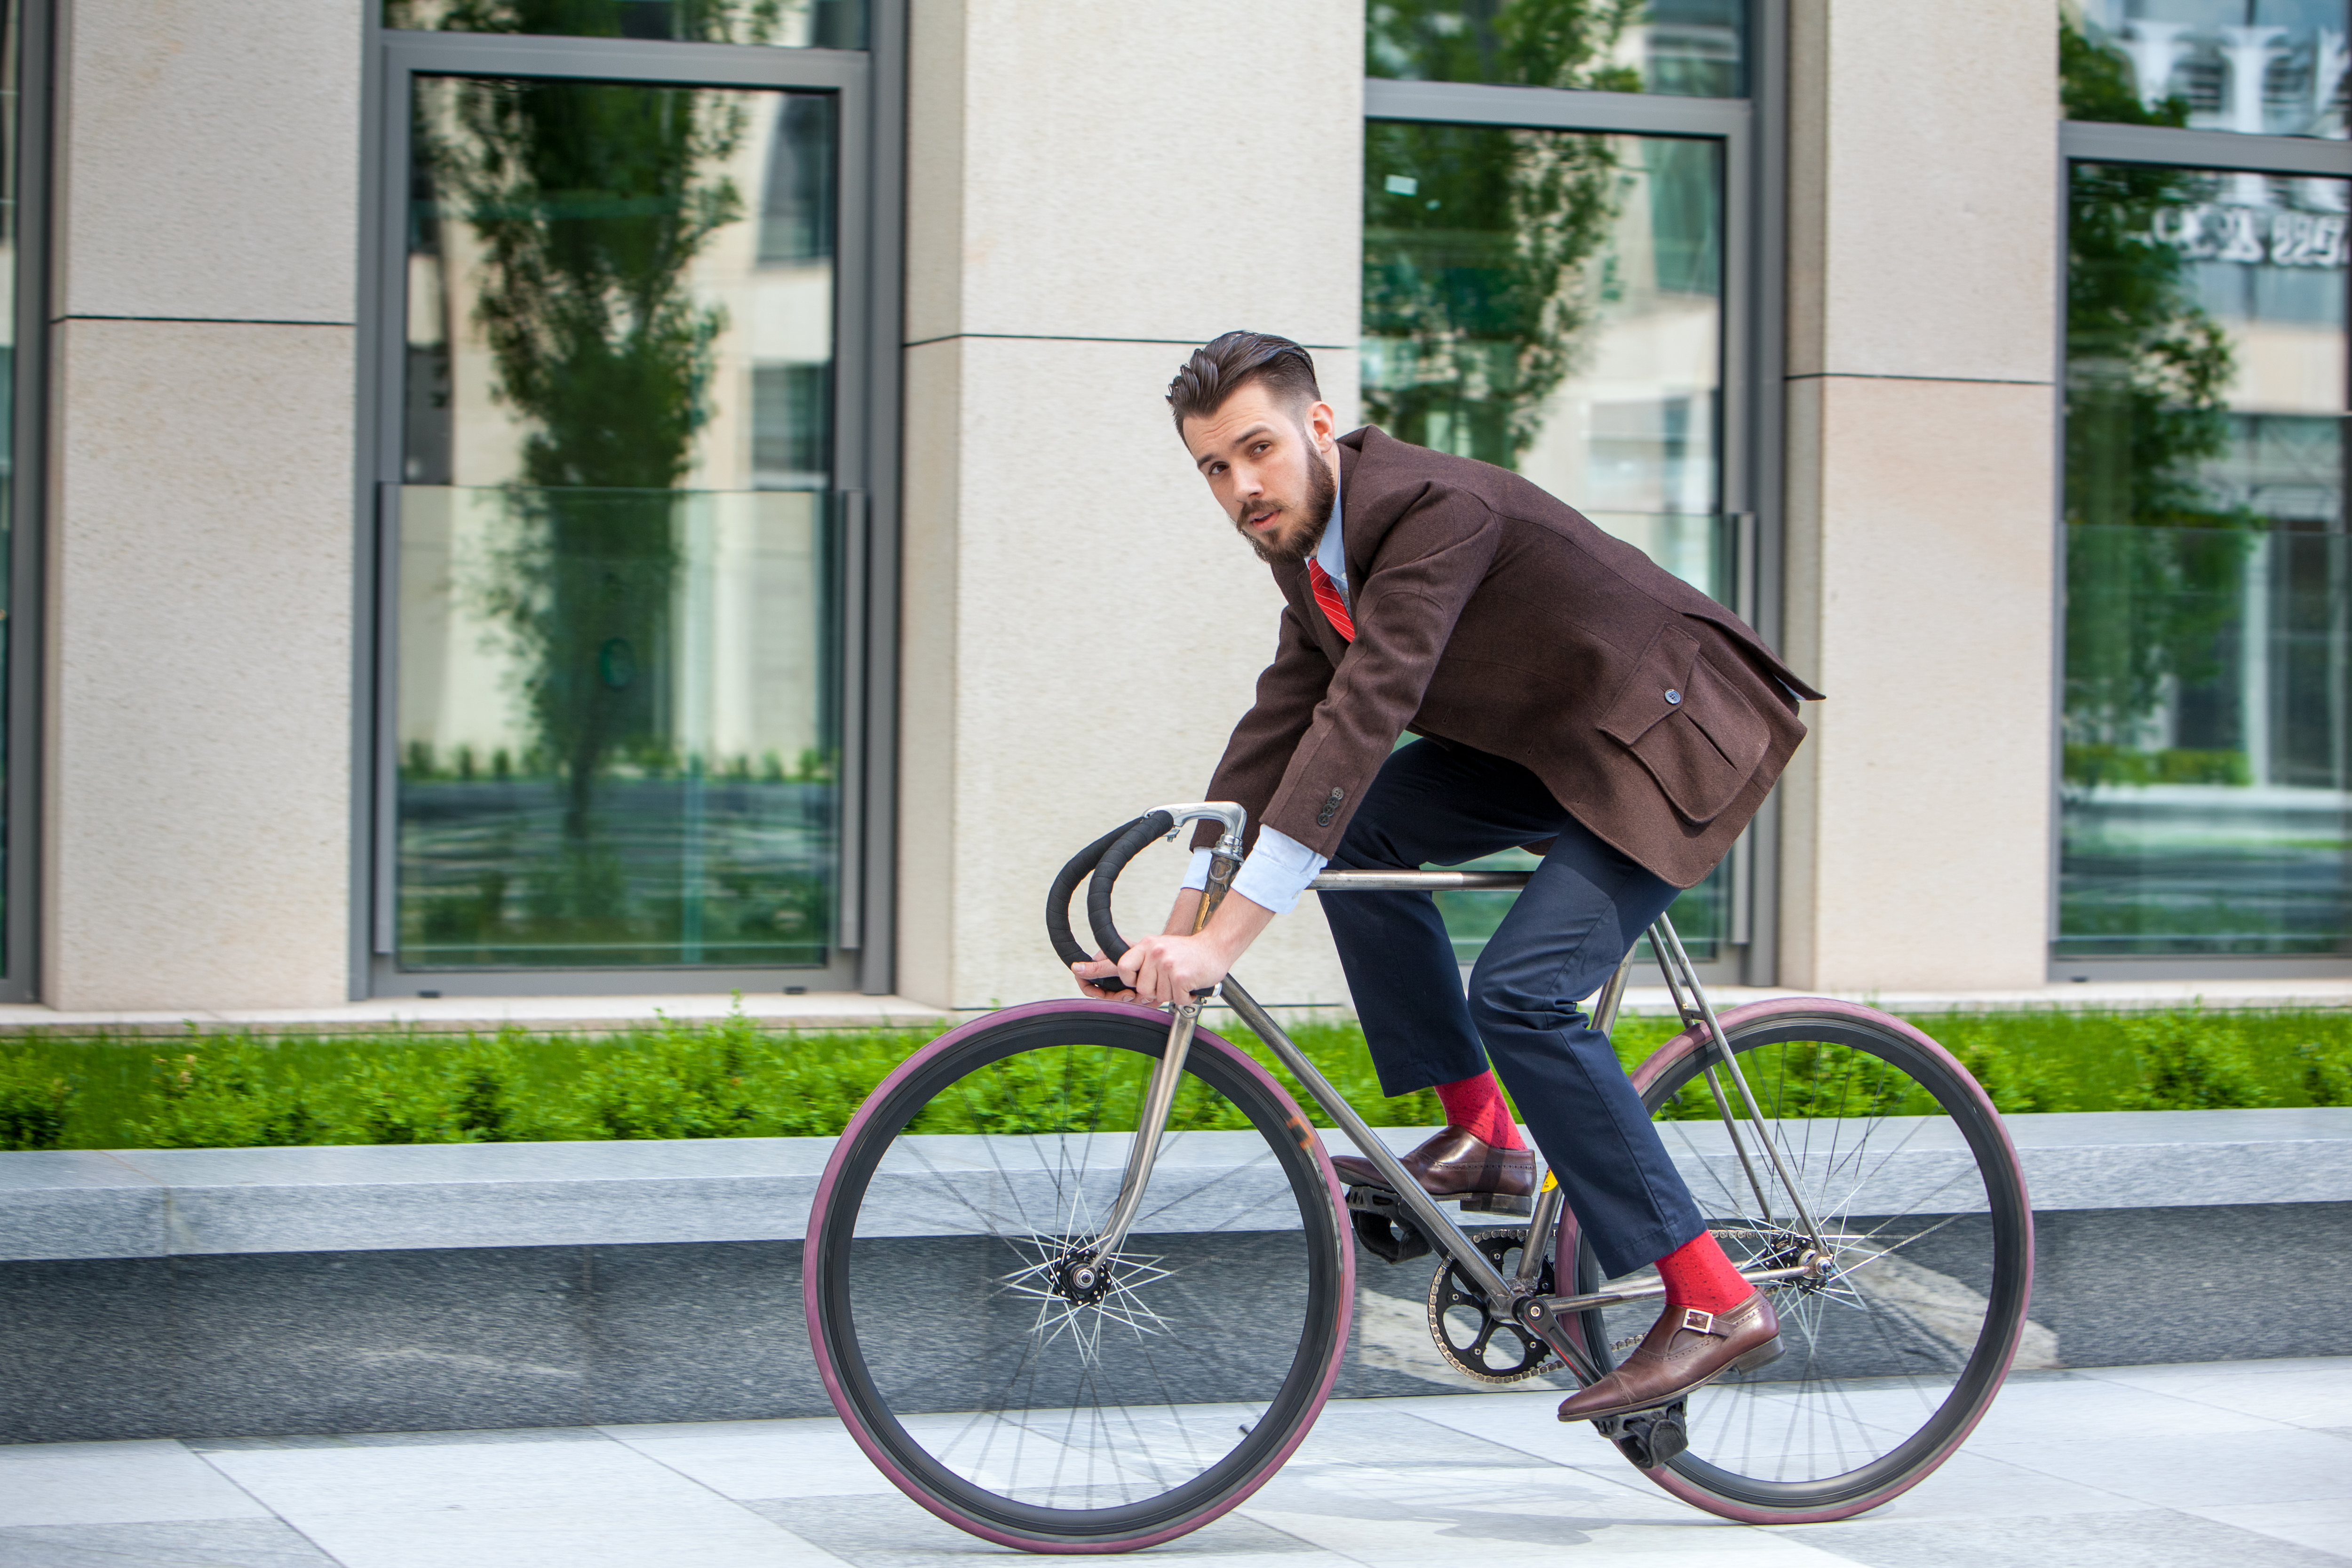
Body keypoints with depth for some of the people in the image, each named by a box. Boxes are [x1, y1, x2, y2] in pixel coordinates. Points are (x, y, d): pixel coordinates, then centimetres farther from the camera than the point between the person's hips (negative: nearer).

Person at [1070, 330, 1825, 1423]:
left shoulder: (1436, 510, -29)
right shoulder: (1308, 546, 1)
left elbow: (1359, 720, -37)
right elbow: (1280, 727, 6)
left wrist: (1225, 941, -40)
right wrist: (1176, 934, 1)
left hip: (1673, 737, -9)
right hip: (1546, 738, 9)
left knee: (1521, 993, -21)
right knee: (1356, 828, -7)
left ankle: (1713, 1302, -15)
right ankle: (1480, 1136, 2)